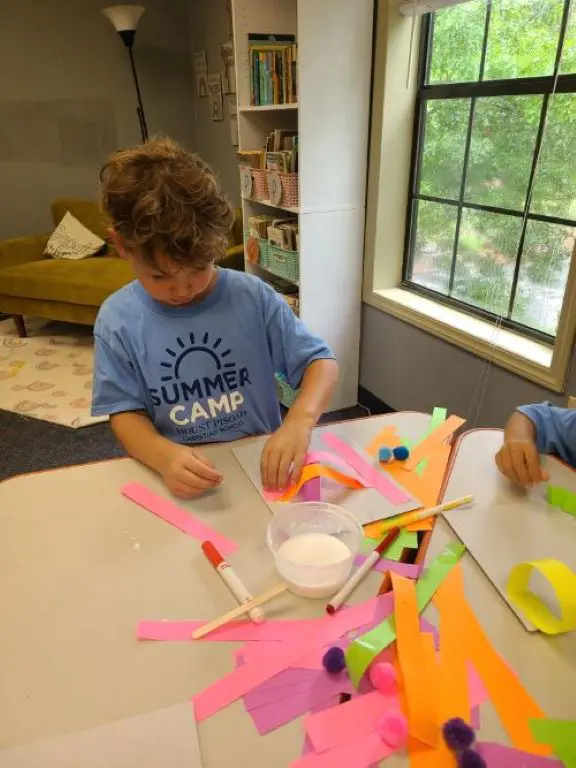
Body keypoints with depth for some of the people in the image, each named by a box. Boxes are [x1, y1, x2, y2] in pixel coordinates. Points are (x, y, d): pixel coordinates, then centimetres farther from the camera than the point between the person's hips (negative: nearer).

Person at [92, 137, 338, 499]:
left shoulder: (253, 297, -5)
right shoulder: (117, 320, -5)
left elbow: (322, 362, -3)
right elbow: (125, 411, -2)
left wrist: (300, 419, -22)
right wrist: (163, 456, -22)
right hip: (178, 484, 1)